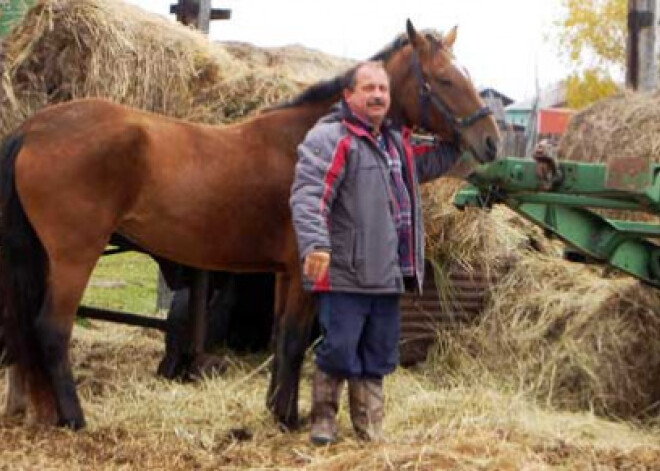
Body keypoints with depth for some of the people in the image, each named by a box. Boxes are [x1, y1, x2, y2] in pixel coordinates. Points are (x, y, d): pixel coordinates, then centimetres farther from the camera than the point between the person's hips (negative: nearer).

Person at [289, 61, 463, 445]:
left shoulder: (399, 144, 17)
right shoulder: (329, 139, -9)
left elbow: (432, 163, 36)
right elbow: (308, 196, -21)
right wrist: (316, 244, -34)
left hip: (388, 276, 8)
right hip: (345, 274, -7)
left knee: (379, 356, 13)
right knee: (339, 351, -4)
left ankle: (371, 431, 22)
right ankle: (324, 420, 15)